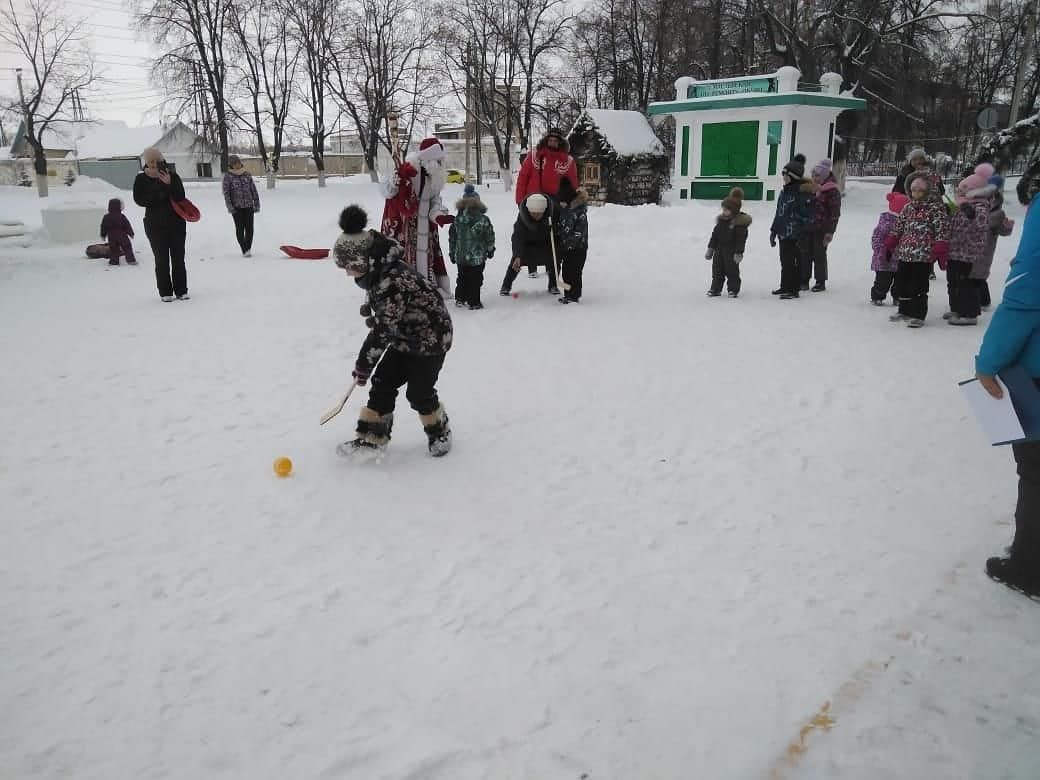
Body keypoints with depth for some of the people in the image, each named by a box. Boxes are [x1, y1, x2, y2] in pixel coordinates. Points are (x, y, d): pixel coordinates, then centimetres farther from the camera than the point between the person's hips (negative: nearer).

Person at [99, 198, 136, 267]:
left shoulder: (106, 217, 2)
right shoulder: (121, 216, -10)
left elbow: (103, 227, 8)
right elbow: (127, 226, -6)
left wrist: (103, 235, 20)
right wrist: (131, 233, 4)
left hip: (112, 238, 3)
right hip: (122, 237, -3)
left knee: (113, 249, 9)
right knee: (127, 248, 2)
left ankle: (113, 261, 7)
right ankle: (130, 260, -3)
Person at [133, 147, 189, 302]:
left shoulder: (173, 176, 1)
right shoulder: (141, 179, 2)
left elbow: (180, 197, -9)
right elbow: (139, 199, -7)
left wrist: (169, 184, -23)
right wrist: (160, 195, -17)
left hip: (176, 221, 1)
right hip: (155, 224, 0)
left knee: (178, 257, 3)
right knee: (161, 259, -1)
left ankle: (181, 290, 10)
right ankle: (165, 292, 5)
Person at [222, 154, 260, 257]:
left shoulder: (247, 174, 7)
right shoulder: (228, 176, -1)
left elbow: (253, 190, 11)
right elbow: (226, 192, -3)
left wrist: (256, 204, 8)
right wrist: (229, 207, -11)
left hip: (248, 205, 2)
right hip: (236, 207, -2)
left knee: (249, 228, -1)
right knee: (240, 228, -1)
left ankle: (248, 248, 15)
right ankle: (244, 250, 8)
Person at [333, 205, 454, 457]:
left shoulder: (392, 281, -32)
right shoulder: (379, 272, -2)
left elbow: (383, 329, -29)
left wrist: (363, 364, -21)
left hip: (431, 337, -9)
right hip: (405, 337, 9)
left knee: (419, 392, -2)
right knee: (383, 382, 5)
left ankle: (439, 431, 24)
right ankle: (373, 436, 14)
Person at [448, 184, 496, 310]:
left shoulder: (457, 219, 0)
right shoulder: (483, 219, -10)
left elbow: (452, 237, 6)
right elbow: (490, 237, -3)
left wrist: (452, 252, 17)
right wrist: (490, 250, 13)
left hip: (460, 257, 4)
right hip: (477, 257, -4)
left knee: (462, 278, 19)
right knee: (475, 279, 3)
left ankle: (460, 299, 24)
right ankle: (474, 302, 4)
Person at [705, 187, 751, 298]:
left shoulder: (740, 222, -12)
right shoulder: (721, 220, 7)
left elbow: (741, 239, -14)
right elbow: (715, 234, 13)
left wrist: (739, 252, -18)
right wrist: (711, 248, 12)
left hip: (732, 250, -6)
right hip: (719, 248, 6)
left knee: (732, 270, 0)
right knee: (717, 269, 9)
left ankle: (733, 289, 10)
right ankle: (715, 288, 17)